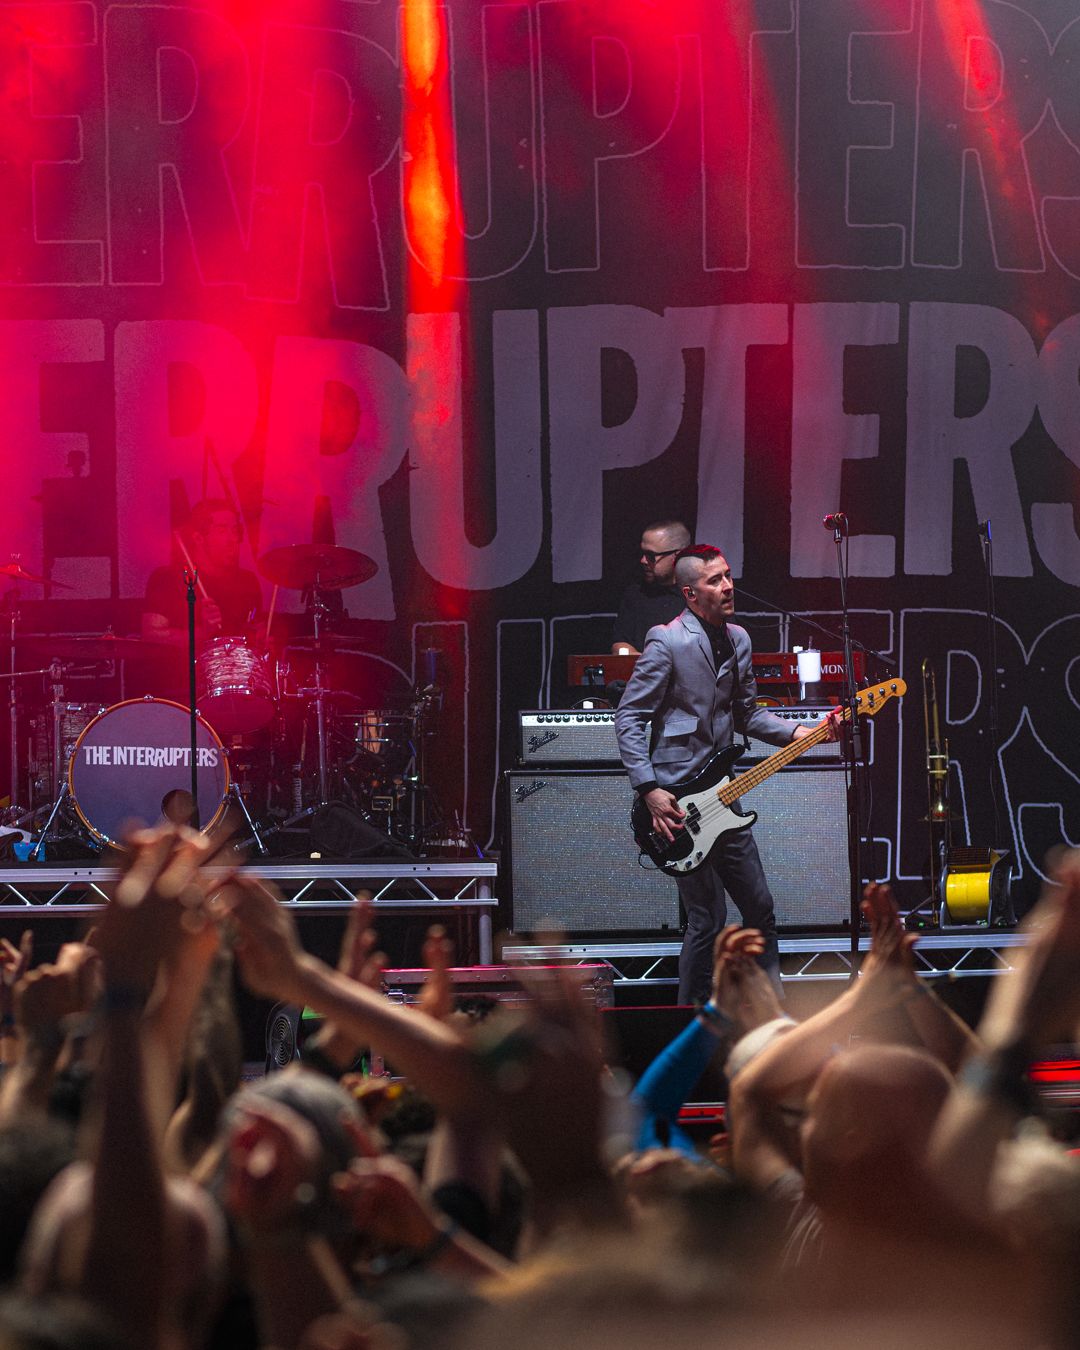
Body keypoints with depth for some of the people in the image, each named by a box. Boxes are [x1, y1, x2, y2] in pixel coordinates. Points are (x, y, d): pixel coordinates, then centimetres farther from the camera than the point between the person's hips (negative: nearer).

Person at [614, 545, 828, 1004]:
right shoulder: (667, 641, -13)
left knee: (759, 908, 11)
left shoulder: (738, 639, 12)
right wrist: (649, 790, -18)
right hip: (676, 801, -8)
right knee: (708, 919, -6)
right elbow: (628, 717, -12)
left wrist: (802, 734, 5)